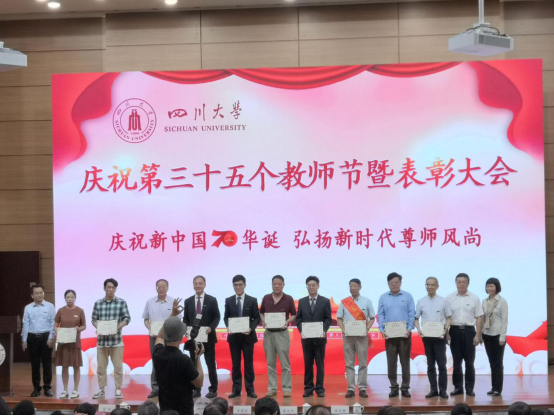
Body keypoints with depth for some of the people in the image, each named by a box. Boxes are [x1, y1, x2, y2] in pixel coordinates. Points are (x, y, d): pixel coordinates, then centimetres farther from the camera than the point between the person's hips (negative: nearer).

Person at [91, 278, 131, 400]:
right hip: (102, 339, 2)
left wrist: (117, 327, -18)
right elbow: (94, 319, 8)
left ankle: (118, 390, 10)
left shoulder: (121, 303, 0)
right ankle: (101, 390, 16)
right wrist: (98, 328, -12)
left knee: (118, 367, 1)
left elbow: (127, 318, -2)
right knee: (101, 367, 7)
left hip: (116, 339, -2)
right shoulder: (98, 303, 5)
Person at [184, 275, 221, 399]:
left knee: (211, 364, 3)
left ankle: (213, 389, 9)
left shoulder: (212, 300, 0)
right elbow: (185, 319, 11)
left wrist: (211, 328, -18)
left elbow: (217, 317, -1)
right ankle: (196, 389, 13)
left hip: (208, 337, -3)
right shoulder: (188, 301, 7)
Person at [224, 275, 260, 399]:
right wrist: (228, 327, -11)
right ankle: (236, 389, 8)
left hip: (248, 336, -1)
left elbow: (257, 318, 1)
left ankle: (250, 389, 7)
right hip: (233, 336, 2)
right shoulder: (228, 301, 6)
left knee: (248, 363, 2)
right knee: (235, 364, 5)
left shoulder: (252, 300, 0)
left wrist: (251, 328, -16)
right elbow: (226, 317, 8)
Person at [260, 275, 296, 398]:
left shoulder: (288, 299, -2)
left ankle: (287, 388, 3)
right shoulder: (266, 298, 5)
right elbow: (261, 312, 16)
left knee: (285, 363, -2)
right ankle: (272, 388, 12)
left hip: (282, 333, -3)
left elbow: (294, 315, 4)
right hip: (268, 333, 3)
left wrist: (287, 322, -14)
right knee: (270, 363, 7)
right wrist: (263, 321, -4)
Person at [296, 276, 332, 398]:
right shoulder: (302, 301, 9)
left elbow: (328, 319, 1)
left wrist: (324, 331, -14)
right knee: (307, 364, 4)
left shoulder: (325, 301, 3)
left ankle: (320, 388, 6)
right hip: (306, 337, 2)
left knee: (320, 364, 2)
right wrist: (301, 330, -8)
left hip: (320, 337, -2)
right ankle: (308, 388, 9)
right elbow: (298, 318, 8)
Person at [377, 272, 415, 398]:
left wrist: (409, 329, -12)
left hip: (404, 334, -1)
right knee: (391, 362, 2)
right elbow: (380, 315, 6)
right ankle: (394, 387, 10)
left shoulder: (407, 296, 4)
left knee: (405, 361, 2)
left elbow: (412, 314, 0)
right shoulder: (383, 297, 8)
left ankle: (405, 387, 8)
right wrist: (382, 330, -7)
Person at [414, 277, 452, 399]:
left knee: (442, 364, -3)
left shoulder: (443, 301, 2)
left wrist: (445, 329, -10)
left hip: (439, 336, -2)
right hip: (426, 335, 2)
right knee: (430, 364, 6)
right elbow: (416, 318, 10)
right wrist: (418, 329, -7)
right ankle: (433, 389, 12)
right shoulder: (421, 302, 5)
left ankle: (443, 390, 3)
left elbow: (449, 318, 6)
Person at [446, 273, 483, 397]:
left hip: (469, 331, -1)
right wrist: (446, 332, -5)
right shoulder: (449, 298, 4)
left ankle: (470, 388, 9)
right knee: (456, 361, 5)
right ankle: (458, 387, 13)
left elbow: (478, 318, 2)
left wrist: (478, 335, -4)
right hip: (455, 331, 1)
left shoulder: (474, 299, 3)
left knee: (469, 362, 2)